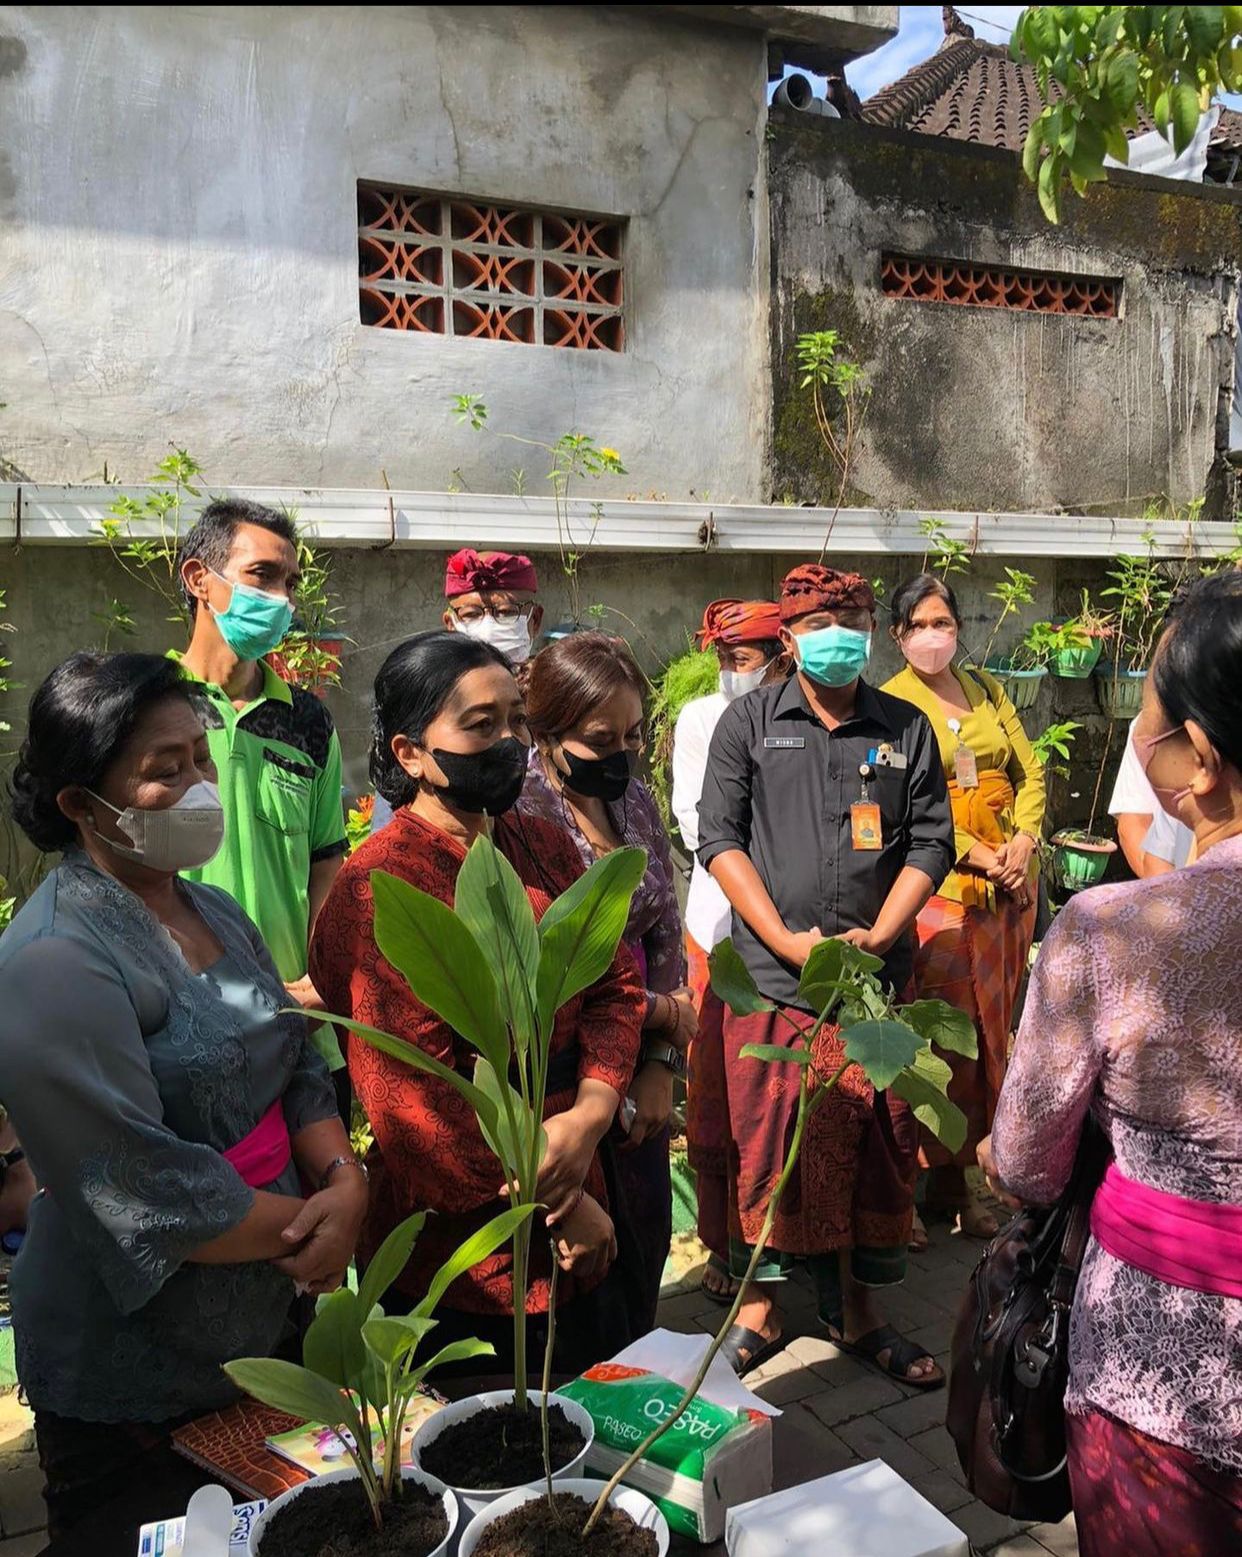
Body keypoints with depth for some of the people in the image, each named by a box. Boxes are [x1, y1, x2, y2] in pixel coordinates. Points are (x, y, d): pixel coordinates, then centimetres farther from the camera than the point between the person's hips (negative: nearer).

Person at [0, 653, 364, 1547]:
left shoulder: (217, 914, 3)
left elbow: (299, 1072, 3)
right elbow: (146, 1193, -27)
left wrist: (346, 1182, -15)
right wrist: (304, 1230, -15)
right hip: (131, 1390, -7)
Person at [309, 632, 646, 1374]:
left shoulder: (544, 846, 2)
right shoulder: (379, 888, -20)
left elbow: (615, 981, 1)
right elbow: (412, 1097, -23)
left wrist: (591, 1114, -18)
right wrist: (557, 1205, -14)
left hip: (580, 1214, 7)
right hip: (461, 1238, -6)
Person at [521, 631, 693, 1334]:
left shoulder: (637, 801, 5)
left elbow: (667, 939, 9)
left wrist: (664, 1062, -1)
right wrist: (661, 1012, -8)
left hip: (638, 1074, 7)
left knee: (644, 1256, 18)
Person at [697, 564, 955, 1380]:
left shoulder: (907, 729, 9)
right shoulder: (750, 721, 4)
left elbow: (931, 843, 7)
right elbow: (720, 835, -1)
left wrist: (877, 936, -8)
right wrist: (787, 939, -10)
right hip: (770, 976, -2)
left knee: (875, 1146, 10)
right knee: (767, 1145, 5)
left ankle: (857, 1310, 28)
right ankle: (760, 1306, 23)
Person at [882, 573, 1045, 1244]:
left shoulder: (986, 690, 14)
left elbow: (1030, 771, 11)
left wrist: (1023, 841, -5)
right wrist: (976, 854, -16)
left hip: (1010, 881, 6)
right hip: (937, 882, -5)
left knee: (989, 1029, 9)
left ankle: (955, 1175, 22)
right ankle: (921, 1182, 9)